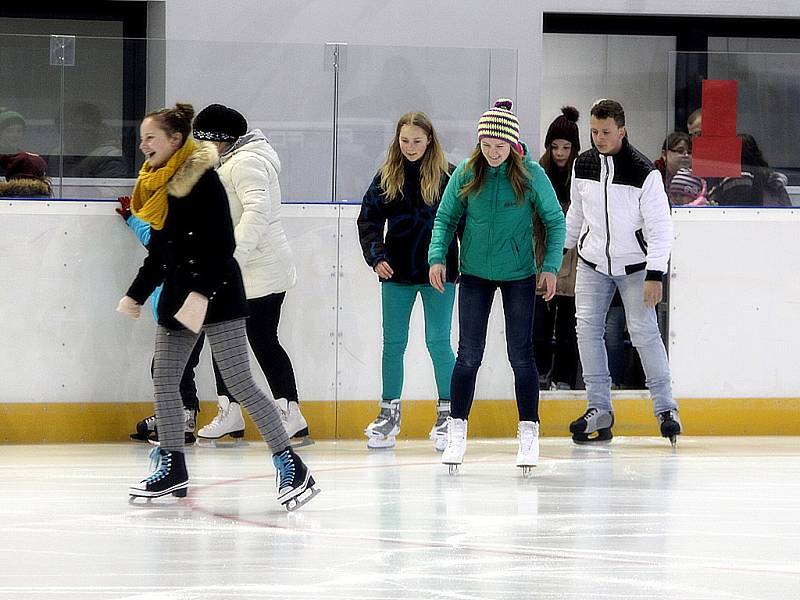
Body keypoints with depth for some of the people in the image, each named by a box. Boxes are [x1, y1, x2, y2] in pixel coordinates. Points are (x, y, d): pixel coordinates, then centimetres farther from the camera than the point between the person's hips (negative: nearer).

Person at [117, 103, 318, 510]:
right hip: (177, 293, 9)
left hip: (215, 293, -9)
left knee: (239, 382, -12)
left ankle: (291, 467, -12)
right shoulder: (157, 183, 14)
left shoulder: (203, 178, -13)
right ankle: (172, 468, 19)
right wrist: (136, 294, 24)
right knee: (163, 379, 8)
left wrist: (202, 291, -25)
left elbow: (222, 243, -18)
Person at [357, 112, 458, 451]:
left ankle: (447, 415, 7)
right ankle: (389, 414, 17)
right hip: (397, 272, 3)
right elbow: (369, 219, 5)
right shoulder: (386, 176, 4)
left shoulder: (447, 176, -3)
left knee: (438, 343, -2)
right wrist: (376, 257, -7)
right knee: (393, 343, 7)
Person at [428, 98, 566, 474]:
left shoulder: (531, 175, -10)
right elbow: (446, 217, 3)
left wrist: (550, 266, -9)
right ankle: (456, 432, 10)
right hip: (475, 274, 1)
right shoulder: (466, 173, -6)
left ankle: (528, 433, 10)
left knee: (521, 354, 2)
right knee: (468, 354, 2)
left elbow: (555, 220, -2)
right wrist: (437, 257, -9)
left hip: (519, 275, -1)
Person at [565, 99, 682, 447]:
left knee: (644, 332, -7)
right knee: (587, 328, -5)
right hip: (592, 262, 4)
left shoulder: (644, 172, -18)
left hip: (635, 265, -4)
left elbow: (660, 227, -16)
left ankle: (665, 407, 5)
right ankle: (599, 409, 0)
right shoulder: (583, 165, -2)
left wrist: (655, 274, -20)